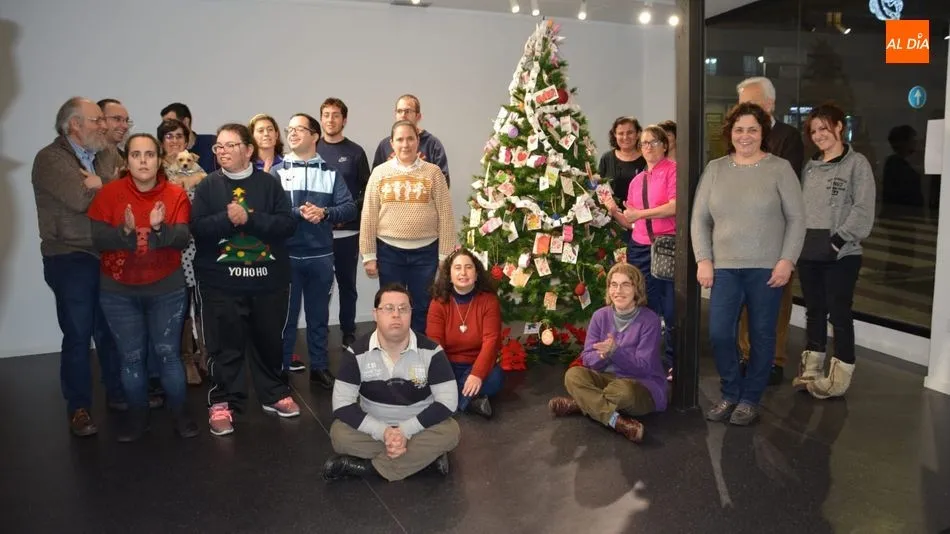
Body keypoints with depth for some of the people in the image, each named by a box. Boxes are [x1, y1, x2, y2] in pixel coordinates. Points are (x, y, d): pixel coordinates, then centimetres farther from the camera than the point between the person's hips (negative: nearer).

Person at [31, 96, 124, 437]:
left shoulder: (107, 154, 11)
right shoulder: (49, 159, -8)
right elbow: (80, 199, -22)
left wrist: (100, 185, -14)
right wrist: (109, 186, -6)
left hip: (109, 255, 5)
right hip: (71, 260, -5)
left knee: (111, 330, 13)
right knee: (78, 335, 3)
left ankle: (118, 393, 28)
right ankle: (79, 408, 16)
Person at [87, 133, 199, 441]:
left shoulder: (176, 195, -4)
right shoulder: (110, 193, -5)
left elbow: (183, 240, -12)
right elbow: (98, 239, -10)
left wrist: (160, 228, -31)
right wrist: (125, 231, -29)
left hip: (167, 290, 0)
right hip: (118, 292, 1)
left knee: (168, 353, 5)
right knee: (131, 357, 8)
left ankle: (180, 415, 19)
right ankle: (137, 417, 24)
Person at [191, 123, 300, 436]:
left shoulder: (268, 183, 2)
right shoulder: (208, 186, 2)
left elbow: (288, 224, -8)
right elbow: (198, 228, -7)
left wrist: (249, 219, -19)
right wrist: (227, 218, -22)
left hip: (268, 278, 1)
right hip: (221, 280, -1)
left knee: (269, 340, 12)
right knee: (226, 345, 4)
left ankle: (274, 394, 29)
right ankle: (222, 402, 18)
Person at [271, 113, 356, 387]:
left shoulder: (329, 172, 6)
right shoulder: (277, 171, 3)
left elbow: (350, 208, -3)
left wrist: (324, 213, -19)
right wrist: (298, 212, -21)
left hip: (321, 255, 1)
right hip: (287, 255, -1)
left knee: (319, 314, 12)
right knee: (286, 315, 7)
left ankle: (319, 367, 24)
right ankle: (282, 370, 19)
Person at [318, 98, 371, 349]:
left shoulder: (355, 152, 3)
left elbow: (367, 190, 3)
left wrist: (352, 209, -10)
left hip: (348, 231, 0)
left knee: (347, 284, 9)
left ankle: (348, 333, 20)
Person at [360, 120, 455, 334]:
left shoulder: (433, 173, 0)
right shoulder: (379, 173, 2)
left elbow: (445, 216, 0)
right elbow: (369, 217, 3)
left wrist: (445, 255, -3)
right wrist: (369, 256, 0)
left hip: (425, 251, 0)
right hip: (389, 251, 1)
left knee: (422, 308, 11)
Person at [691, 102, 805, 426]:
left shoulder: (780, 168, 1)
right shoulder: (715, 169, 8)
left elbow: (796, 219, 0)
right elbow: (699, 219, 7)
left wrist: (787, 260, -9)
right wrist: (703, 260, -1)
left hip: (767, 268, -2)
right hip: (725, 267, 2)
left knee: (761, 335, 5)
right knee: (719, 333, -2)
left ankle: (751, 398, 20)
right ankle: (730, 393, 19)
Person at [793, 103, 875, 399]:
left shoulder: (857, 164, -3)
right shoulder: (810, 166, 14)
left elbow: (863, 209, -10)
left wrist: (839, 240, -15)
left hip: (841, 254, -5)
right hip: (808, 252, 6)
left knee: (839, 314, -2)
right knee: (814, 310, 13)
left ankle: (839, 375, 7)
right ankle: (811, 368, 23)